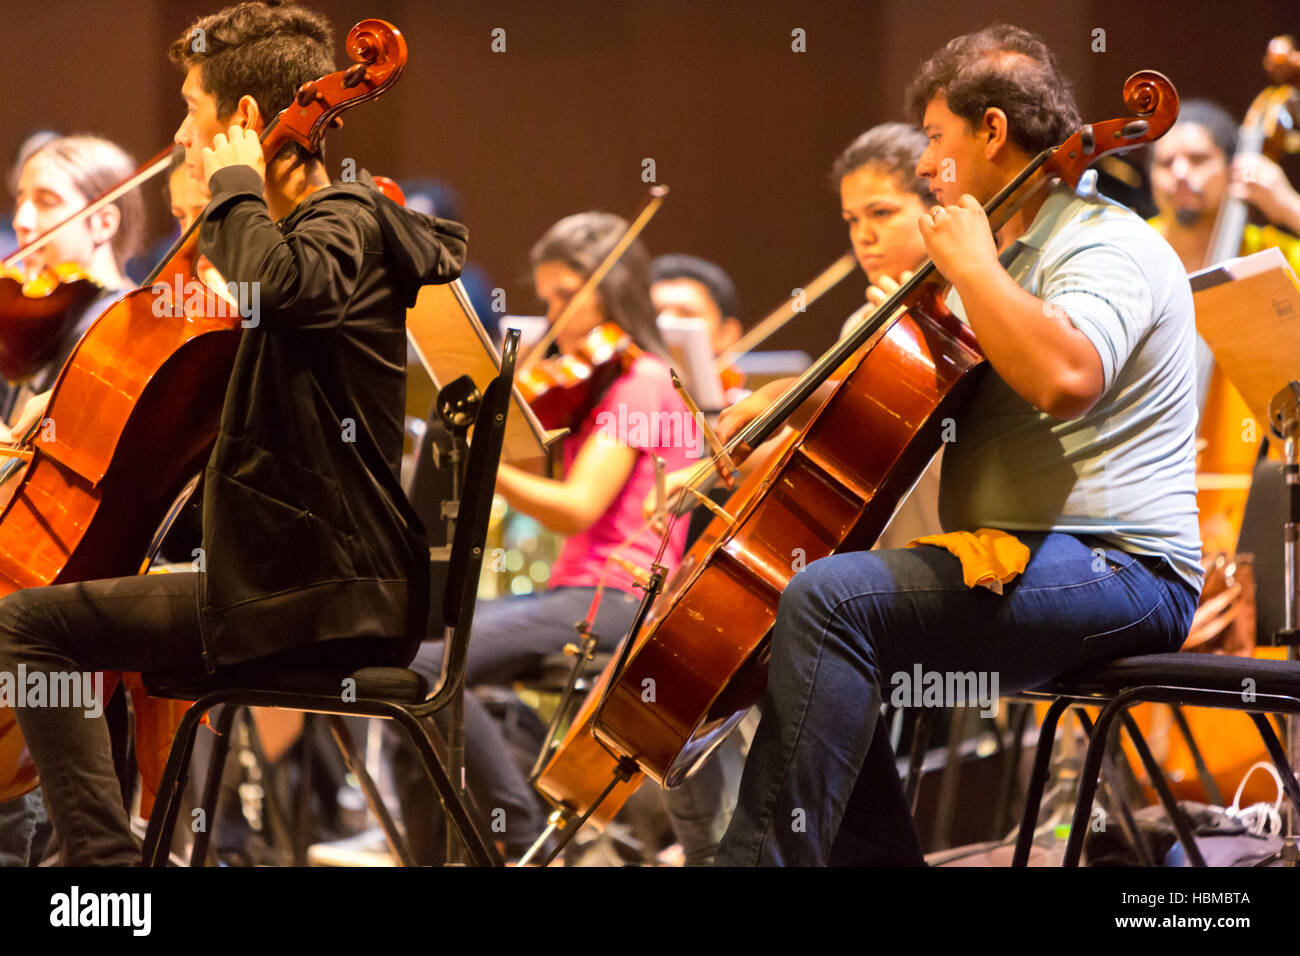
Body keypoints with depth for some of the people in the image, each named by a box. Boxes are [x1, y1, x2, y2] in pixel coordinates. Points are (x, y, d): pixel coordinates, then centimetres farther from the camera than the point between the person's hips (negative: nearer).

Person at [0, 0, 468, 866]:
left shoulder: (344, 222, -15)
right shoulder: (346, 222, 15)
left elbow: (272, 282, -40)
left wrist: (236, 186, -23)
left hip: (319, 605, -11)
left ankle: (106, 854, -13)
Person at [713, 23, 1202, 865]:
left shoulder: (1110, 247, -11)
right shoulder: (1017, 256, 23)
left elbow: (1062, 377, -33)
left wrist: (971, 265, -19)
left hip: (1118, 573, -11)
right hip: (1025, 563, 11)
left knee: (828, 600, -26)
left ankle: (765, 855, -27)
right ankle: (877, 859, 12)